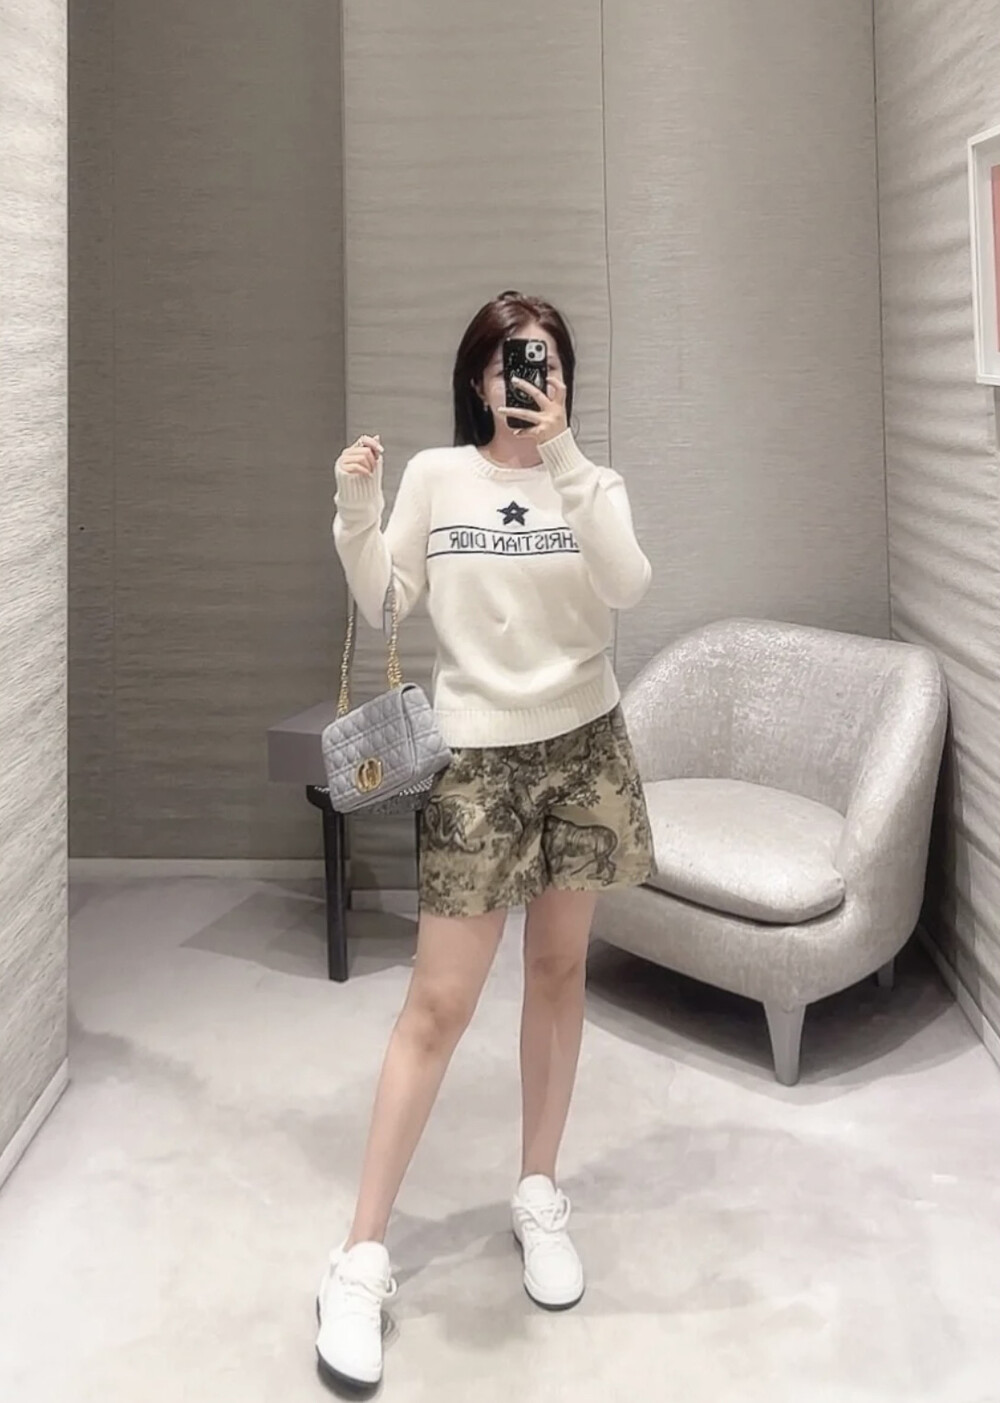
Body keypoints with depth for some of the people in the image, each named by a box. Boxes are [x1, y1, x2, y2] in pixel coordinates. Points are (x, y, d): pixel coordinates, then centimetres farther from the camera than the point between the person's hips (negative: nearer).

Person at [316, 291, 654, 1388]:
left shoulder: (592, 482, 3)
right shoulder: (435, 475, 1)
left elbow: (627, 587, -16)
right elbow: (380, 604, 0)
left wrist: (564, 458, -22)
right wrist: (356, 510, -15)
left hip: (583, 747, 3)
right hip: (477, 754, -2)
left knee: (559, 968, 11)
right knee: (440, 1000, -4)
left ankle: (539, 1196, 29)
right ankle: (362, 1256, 5)